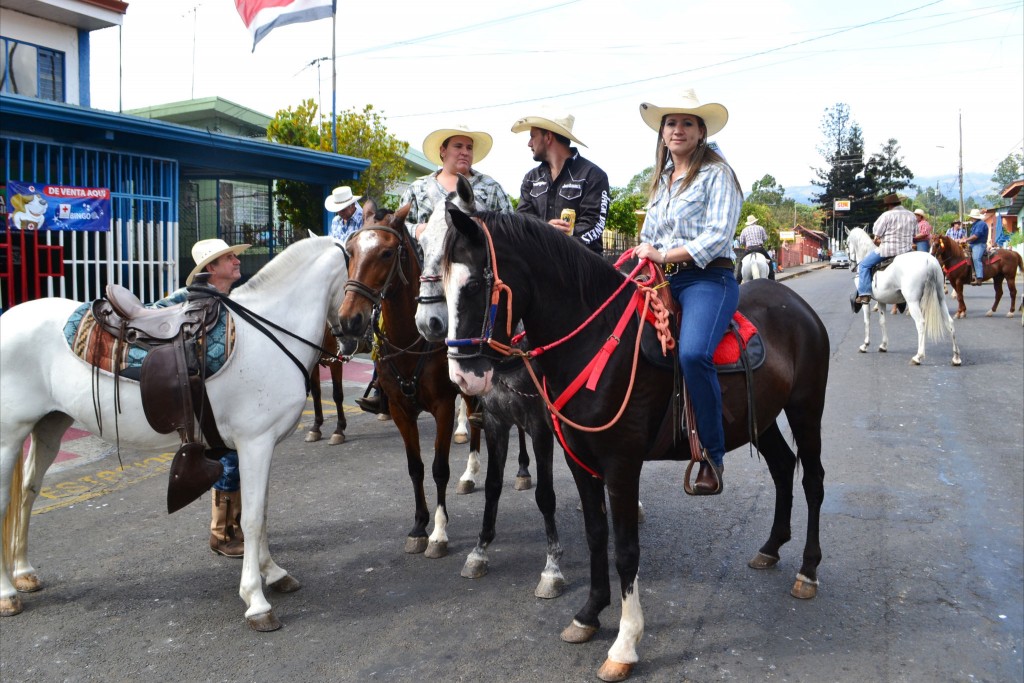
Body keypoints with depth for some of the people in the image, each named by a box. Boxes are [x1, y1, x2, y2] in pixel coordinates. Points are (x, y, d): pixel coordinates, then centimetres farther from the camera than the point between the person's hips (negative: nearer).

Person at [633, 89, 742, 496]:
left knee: (693, 352, -33)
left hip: (707, 278, -7)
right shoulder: (661, 179, 21)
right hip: (661, 279, 7)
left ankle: (713, 454, -19)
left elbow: (718, 235, -12)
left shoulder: (716, 174, 0)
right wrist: (642, 255, 2)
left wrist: (664, 255, -16)